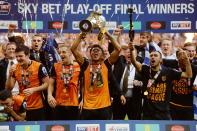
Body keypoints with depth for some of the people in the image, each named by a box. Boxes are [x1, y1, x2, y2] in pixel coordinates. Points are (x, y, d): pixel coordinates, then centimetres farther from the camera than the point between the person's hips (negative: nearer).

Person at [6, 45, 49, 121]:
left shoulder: (39, 66, -12)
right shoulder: (15, 68, 2)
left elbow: (47, 83, -7)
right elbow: (9, 88, 4)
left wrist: (33, 89, -20)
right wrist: (10, 75, -12)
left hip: (37, 107, -4)